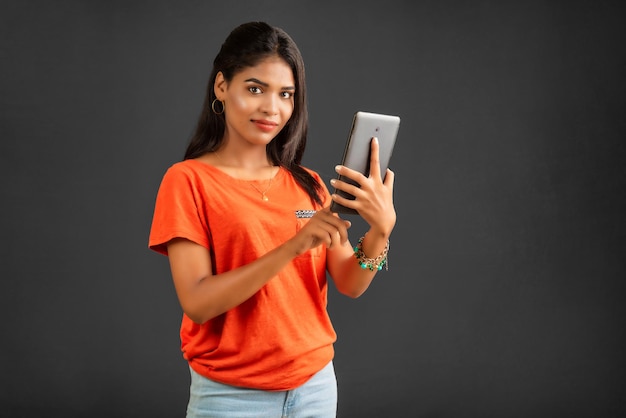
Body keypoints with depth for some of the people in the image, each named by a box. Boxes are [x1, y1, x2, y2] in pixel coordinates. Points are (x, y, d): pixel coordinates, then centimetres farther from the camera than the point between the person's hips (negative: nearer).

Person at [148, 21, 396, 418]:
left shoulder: (308, 184, 6)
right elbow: (197, 303, -18)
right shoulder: (188, 180, -9)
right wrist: (292, 246, -27)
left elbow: (350, 284, -3)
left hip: (316, 384, 4)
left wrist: (381, 228, -22)